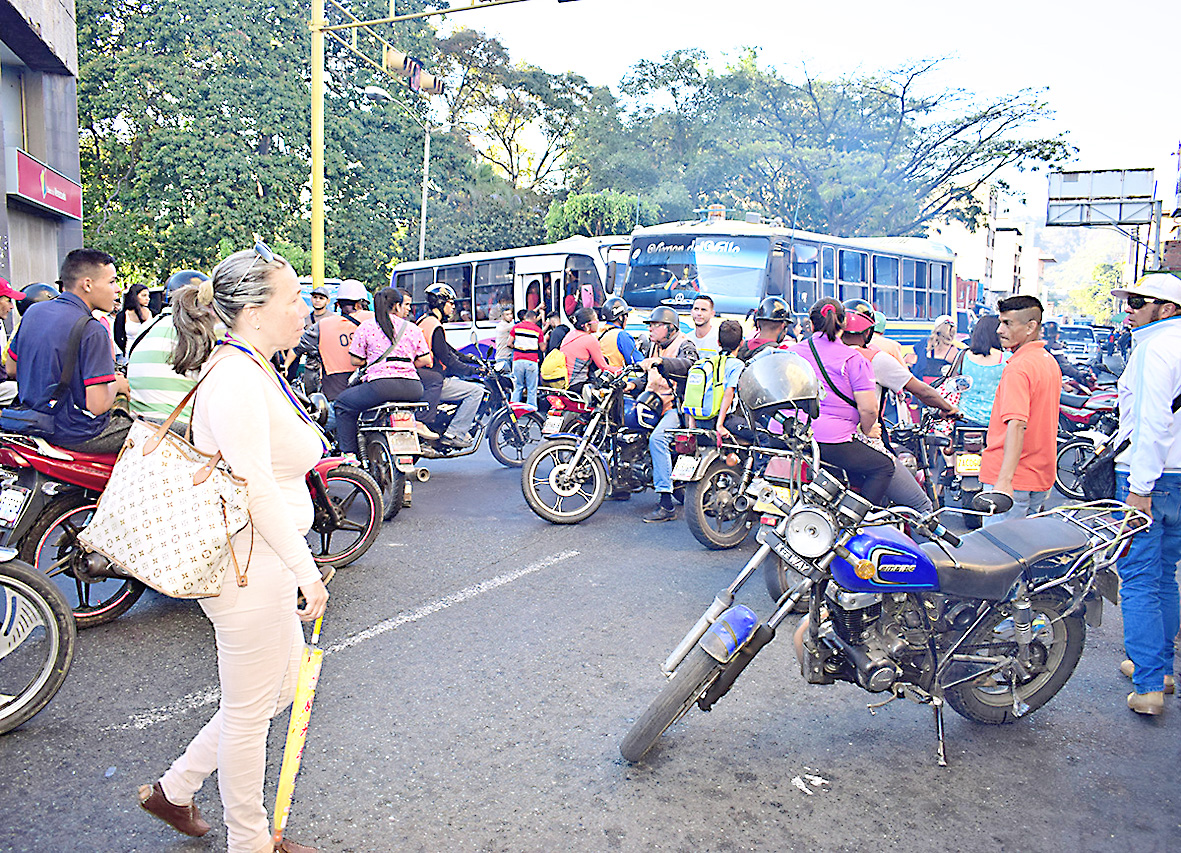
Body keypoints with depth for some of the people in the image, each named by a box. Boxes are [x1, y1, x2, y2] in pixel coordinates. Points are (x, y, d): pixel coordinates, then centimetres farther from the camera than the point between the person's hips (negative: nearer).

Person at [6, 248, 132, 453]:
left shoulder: (33, 312, 3)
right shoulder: (93, 331, -22)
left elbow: (11, 368, 16)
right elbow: (97, 405, -25)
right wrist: (117, 384, -4)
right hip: (79, 434, -9)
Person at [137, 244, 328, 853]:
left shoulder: (254, 369, 10)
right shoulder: (236, 380, -23)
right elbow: (257, 490, -26)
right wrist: (305, 570, -21)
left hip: (263, 559, 10)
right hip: (251, 566, -10)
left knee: (284, 684, 23)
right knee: (249, 710, 8)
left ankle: (173, 790, 37)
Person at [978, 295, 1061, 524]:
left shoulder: (1018, 367, -17)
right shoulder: (1050, 362, 14)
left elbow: (1017, 425, -28)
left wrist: (1004, 481, -35)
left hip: (1012, 480, -10)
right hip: (1041, 478, 10)